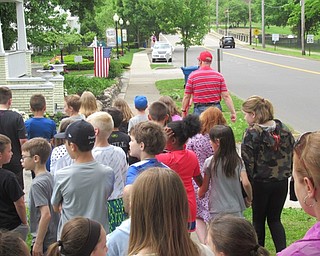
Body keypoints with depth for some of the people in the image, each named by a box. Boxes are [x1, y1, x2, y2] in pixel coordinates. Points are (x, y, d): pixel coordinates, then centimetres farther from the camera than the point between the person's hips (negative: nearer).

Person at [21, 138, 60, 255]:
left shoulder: (37, 183, -20)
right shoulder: (50, 177, 6)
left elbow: (46, 214, -25)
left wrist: (38, 243, -20)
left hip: (44, 241, -8)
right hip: (55, 238, 8)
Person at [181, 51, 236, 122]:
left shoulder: (193, 76, -4)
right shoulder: (218, 76, 1)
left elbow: (187, 97, 1)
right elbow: (226, 96, -3)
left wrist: (183, 111, 13)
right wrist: (233, 112, 1)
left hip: (200, 109, -2)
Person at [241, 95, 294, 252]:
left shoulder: (252, 134, -15)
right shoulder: (284, 130, 0)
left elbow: (248, 163, -15)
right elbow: (292, 155, 4)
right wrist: (287, 173, 13)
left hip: (260, 183, -4)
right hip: (282, 182, 4)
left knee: (258, 220, 14)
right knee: (275, 219, 16)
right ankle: (282, 251, 4)